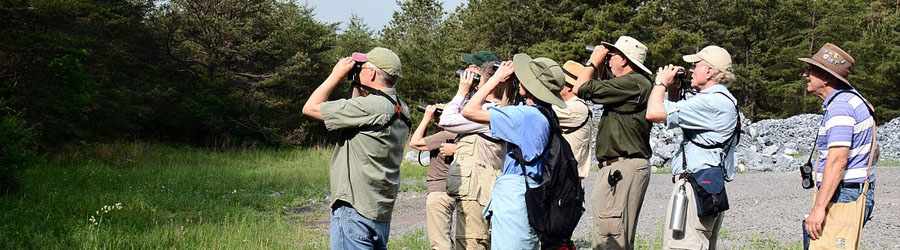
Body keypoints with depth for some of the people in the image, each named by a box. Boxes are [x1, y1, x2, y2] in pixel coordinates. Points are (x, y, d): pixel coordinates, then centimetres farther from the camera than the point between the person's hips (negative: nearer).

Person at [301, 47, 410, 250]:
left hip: (355, 211, -9)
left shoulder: (370, 107, -19)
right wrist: (356, 86, 17)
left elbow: (311, 108, -12)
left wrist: (337, 74, -3)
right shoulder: (399, 110, 9)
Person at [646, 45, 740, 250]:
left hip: (696, 187, -11)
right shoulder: (721, 99, 18)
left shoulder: (713, 101, -16)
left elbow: (654, 113, -21)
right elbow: (677, 116, 30)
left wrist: (662, 83, -2)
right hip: (712, 186, 11)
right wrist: (674, 91, 15)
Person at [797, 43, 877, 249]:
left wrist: (818, 207, -29)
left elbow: (837, 160, -26)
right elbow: (873, 152, 23)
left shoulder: (840, 105, -17)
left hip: (843, 197, -11)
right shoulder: (852, 99, 16)